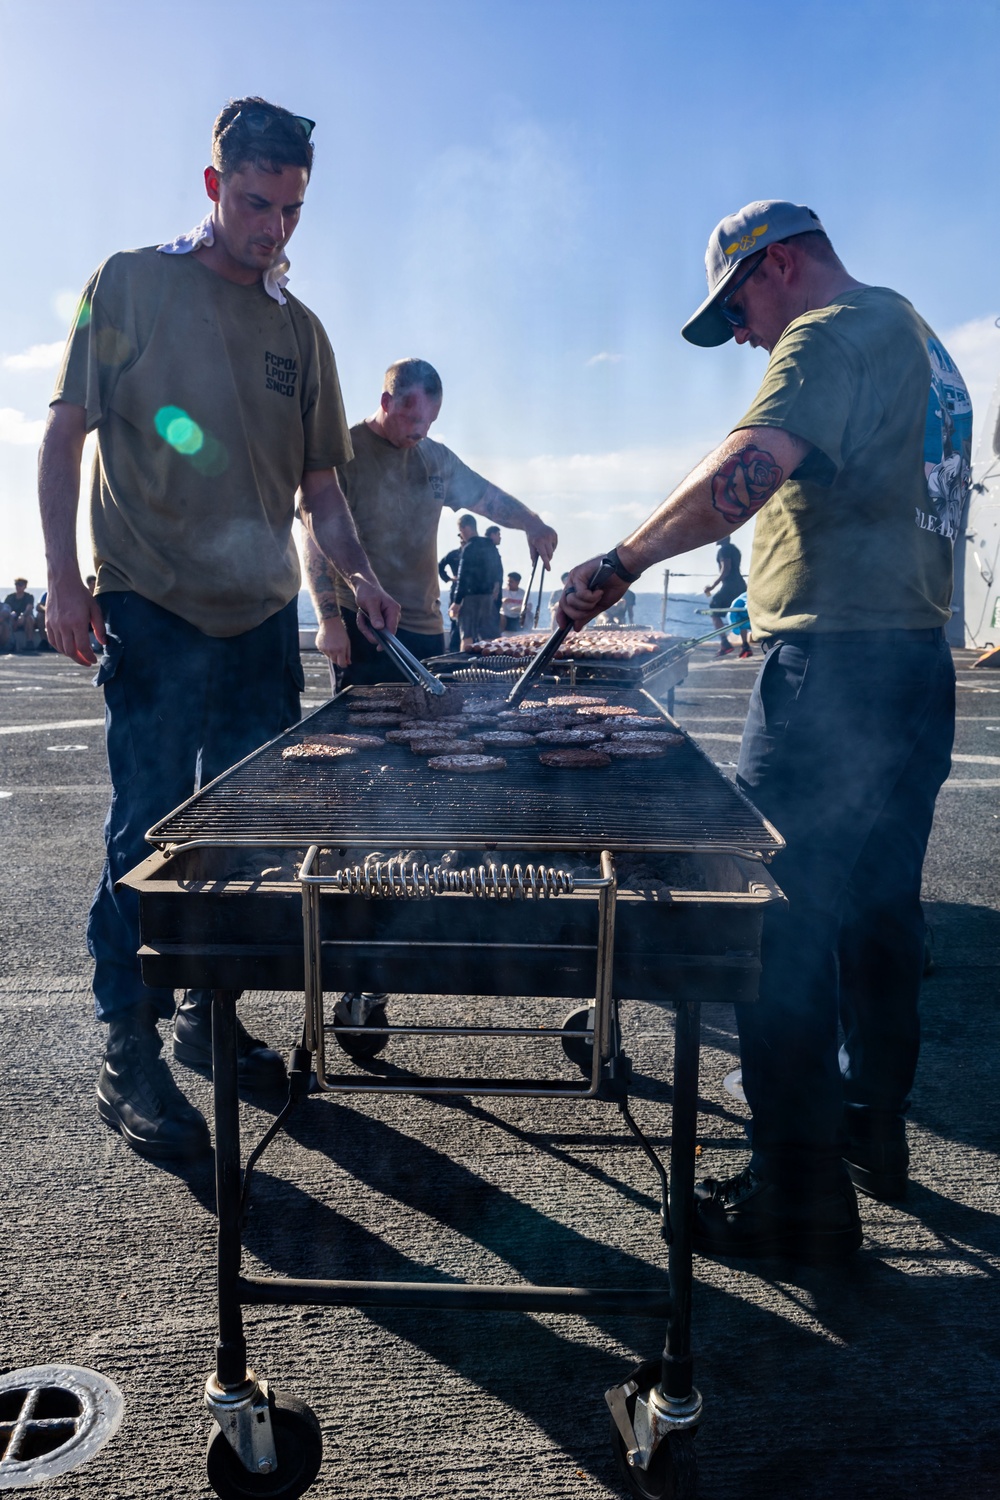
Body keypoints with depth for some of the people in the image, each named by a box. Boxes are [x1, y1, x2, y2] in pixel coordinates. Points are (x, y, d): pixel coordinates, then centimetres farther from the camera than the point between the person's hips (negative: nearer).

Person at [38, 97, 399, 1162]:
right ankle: (127, 1057, 8)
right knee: (147, 832, -3)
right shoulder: (132, 284, 2)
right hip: (153, 613, -4)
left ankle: (207, 1012, 25)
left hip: (264, 619, 5)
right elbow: (64, 435, 0)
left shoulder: (299, 328, 13)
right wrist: (64, 577, -9)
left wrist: (358, 574, -3)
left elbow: (316, 483, 14)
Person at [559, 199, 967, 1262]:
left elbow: (746, 470, -26)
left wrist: (620, 564, -19)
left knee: (782, 932, -5)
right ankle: (873, 1134, 32)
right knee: (878, 913, 17)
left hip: (831, 671, -10)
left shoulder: (831, 334, -8)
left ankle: (799, 1195, 3)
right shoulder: (919, 341, 22)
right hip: (917, 665, 10)